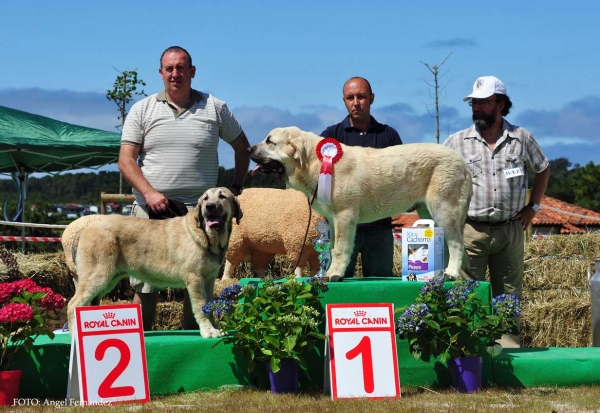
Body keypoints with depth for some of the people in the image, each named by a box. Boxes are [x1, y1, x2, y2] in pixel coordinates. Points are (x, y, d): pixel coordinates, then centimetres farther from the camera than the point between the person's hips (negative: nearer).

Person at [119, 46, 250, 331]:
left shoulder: (215, 108, 8)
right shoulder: (142, 110, 7)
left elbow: (242, 147, 20)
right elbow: (126, 159, 2)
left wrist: (236, 187, 11)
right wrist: (149, 192, -12)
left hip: (200, 212, 0)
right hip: (152, 210, 0)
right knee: (145, 287, -1)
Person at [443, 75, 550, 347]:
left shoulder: (521, 139, 5)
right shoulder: (457, 142, 3)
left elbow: (542, 170, 21)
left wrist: (533, 206, 12)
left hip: (510, 230, 1)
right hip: (470, 231, -1)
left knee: (509, 296, 6)